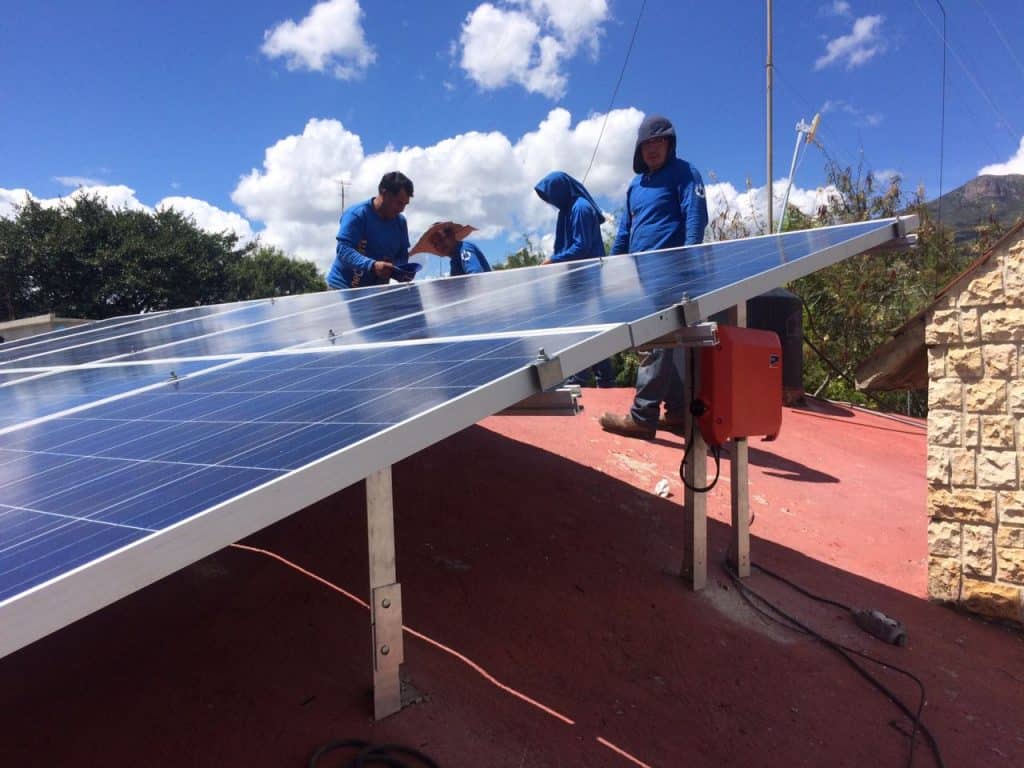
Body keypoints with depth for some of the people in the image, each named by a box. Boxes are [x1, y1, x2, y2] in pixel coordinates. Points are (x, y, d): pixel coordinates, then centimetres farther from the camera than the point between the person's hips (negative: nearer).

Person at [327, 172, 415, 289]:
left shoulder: (400, 222, 6)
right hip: (343, 289, -6)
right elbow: (343, 250, -22)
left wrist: (403, 273, -15)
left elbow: (402, 257, 10)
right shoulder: (356, 214, -13)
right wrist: (372, 265, -37)